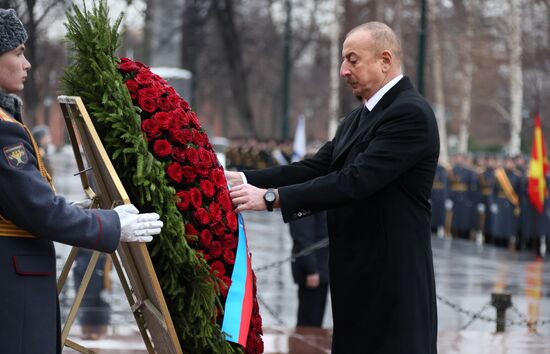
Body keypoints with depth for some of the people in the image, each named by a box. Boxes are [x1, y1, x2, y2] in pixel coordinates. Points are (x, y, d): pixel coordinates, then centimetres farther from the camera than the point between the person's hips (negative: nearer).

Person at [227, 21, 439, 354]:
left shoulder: (410, 114, -15)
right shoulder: (361, 116, 17)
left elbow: (354, 180, -24)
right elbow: (316, 168, 10)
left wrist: (271, 197, -25)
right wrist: (245, 179, -3)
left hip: (393, 279, -9)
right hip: (358, 277, 9)